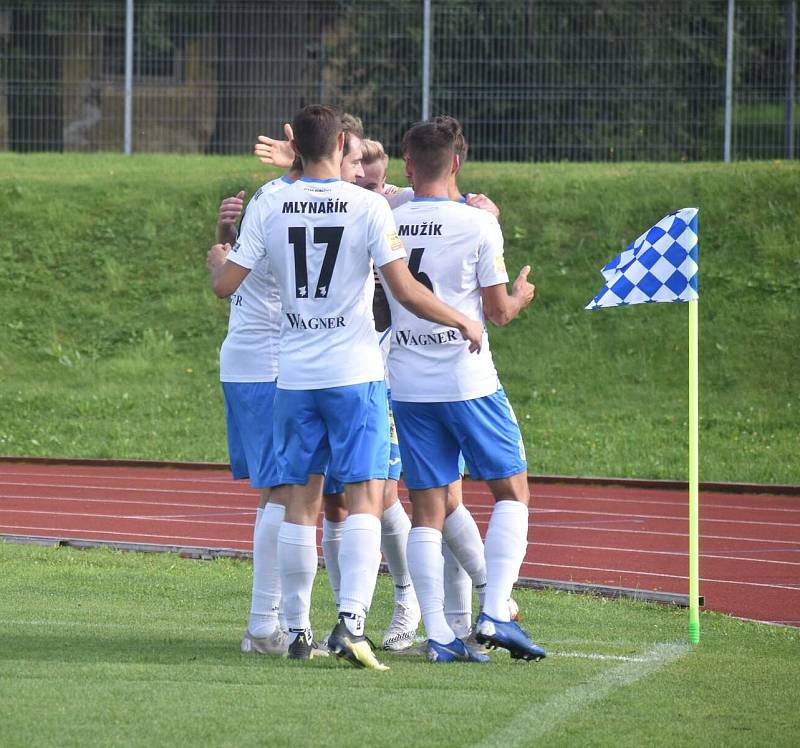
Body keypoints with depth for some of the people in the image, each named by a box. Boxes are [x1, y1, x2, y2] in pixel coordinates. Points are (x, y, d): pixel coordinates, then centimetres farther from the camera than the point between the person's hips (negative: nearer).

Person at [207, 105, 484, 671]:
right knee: (366, 497, -5)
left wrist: (216, 260, 26)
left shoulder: (270, 208, 1)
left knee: (301, 501, 11)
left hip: (294, 375, 3)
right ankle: (351, 620, -21)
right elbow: (405, 290, -10)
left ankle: (297, 630, 15)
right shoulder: (368, 206, -7)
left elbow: (225, 285, 3)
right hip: (355, 371, -3)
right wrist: (462, 322, 4)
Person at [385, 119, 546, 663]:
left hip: (408, 387, 3)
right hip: (468, 381, -3)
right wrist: (520, 297, 16)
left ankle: (438, 634, 1)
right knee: (512, 491, 9)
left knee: (427, 510, 5)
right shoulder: (478, 224, -8)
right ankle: (495, 614, -4)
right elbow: (498, 311, -4)